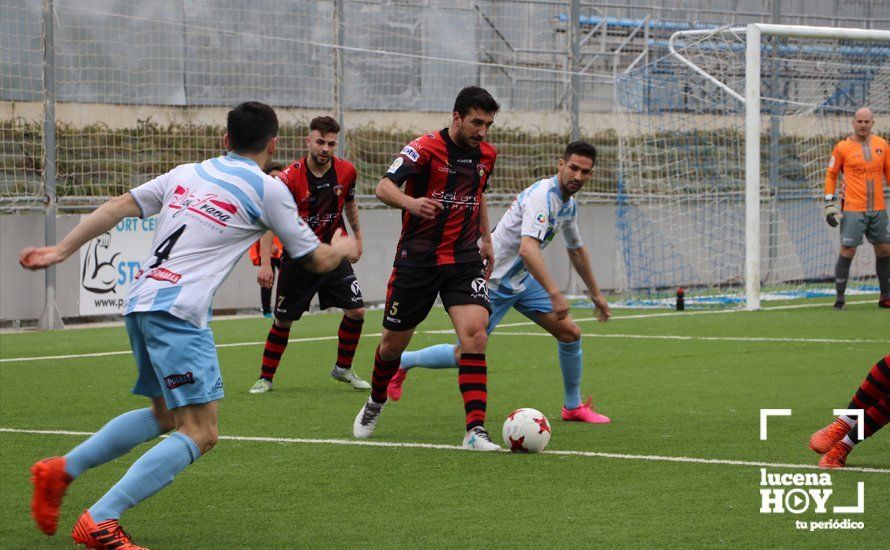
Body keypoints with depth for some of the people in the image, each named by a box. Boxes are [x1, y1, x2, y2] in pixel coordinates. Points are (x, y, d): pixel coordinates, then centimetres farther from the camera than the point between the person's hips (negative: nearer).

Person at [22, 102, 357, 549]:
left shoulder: (185, 174, 18)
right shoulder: (268, 190, 3)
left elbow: (117, 207, 11)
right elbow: (316, 260, 12)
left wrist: (61, 250, 14)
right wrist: (344, 248, 33)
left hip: (141, 303, 8)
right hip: (178, 311, -8)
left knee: (165, 415, 24)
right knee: (200, 433, -7)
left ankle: (60, 470, 20)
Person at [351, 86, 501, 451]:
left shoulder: (486, 155, 6)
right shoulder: (425, 148, -12)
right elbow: (383, 188, -22)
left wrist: (486, 239, 25)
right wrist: (410, 202, -41)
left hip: (464, 260, 3)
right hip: (417, 258, -3)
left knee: (475, 334, -19)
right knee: (393, 343, 8)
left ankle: (475, 430, -21)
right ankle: (375, 404, 40)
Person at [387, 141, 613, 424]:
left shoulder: (569, 204, 6)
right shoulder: (542, 196, -25)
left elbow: (576, 249, 25)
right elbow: (528, 249, -40)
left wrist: (595, 294, 29)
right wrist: (555, 293, -45)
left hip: (521, 280, 9)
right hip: (492, 281, -9)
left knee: (570, 332, -2)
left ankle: (573, 406, 13)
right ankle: (402, 361, 18)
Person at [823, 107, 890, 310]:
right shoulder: (842, 147, -3)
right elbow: (831, 175, 3)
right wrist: (830, 204, -3)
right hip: (853, 209, -4)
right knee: (847, 251, -9)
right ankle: (840, 298, -2)